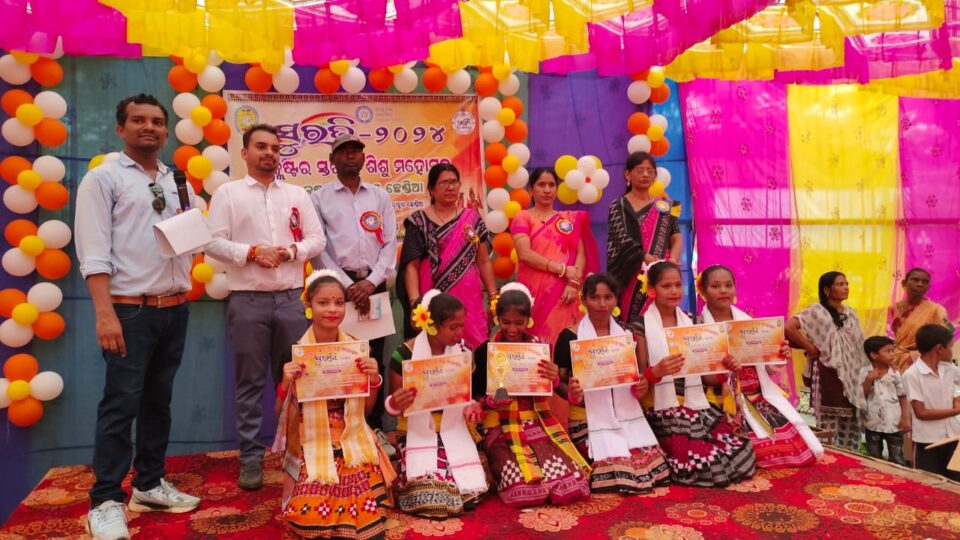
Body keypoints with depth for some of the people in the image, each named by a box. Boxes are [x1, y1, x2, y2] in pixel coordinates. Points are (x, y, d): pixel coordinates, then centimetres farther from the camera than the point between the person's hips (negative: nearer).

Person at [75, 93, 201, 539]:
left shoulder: (178, 183, 16)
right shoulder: (103, 178, -2)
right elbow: (94, 252, -10)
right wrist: (105, 312, -18)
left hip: (175, 309, 6)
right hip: (130, 310, -6)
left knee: (159, 400, 12)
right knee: (121, 404, -3)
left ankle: (149, 484, 24)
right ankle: (106, 501, 7)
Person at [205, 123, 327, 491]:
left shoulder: (297, 194, 12)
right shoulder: (227, 193, 5)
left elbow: (317, 239, 8)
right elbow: (214, 242, -3)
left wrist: (292, 251, -10)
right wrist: (252, 252, -16)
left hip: (291, 298, 2)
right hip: (248, 301, -2)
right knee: (251, 382, 3)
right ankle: (251, 458, 12)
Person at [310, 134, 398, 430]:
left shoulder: (380, 196, 13)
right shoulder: (319, 198, 6)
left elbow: (390, 243, 6)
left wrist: (371, 283, -7)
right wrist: (348, 285, -10)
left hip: (374, 285, 2)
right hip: (337, 286, -2)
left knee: (374, 361, 6)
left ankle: (375, 426, 15)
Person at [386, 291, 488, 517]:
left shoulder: (462, 351, 1)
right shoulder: (404, 355, -12)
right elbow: (392, 407, -3)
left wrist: (471, 406, -11)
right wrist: (395, 403, -28)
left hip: (454, 431, 4)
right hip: (418, 434, -3)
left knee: (468, 492, -14)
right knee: (428, 496, -21)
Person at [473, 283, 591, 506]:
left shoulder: (538, 346, 5)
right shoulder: (485, 351, -2)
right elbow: (475, 393, 2)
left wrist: (554, 378, -16)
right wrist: (491, 401, -19)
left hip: (536, 420, 3)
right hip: (501, 424, -2)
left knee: (566, 468, -20)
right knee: (522, 479, -26)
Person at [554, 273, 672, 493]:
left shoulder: (627, 334, 7)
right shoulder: (569, 337, -5)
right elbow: (558, 382, -1)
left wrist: (641, 387, -7)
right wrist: (571, 393, -23)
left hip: (627, 416, 4)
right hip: (589, 419, -4)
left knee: (650, 464, -13)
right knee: (613, 472, -20)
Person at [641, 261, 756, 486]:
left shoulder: (691, 322, 12)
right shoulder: (642, 326, -4)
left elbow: (703, 375, 12)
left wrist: (725, 370, -7)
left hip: (698, 408, 6)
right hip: (665, 412, -5)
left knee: (742, 453, -12)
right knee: (703, 464, -23)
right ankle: (663, 459, 7)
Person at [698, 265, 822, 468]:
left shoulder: (748, 321, 8)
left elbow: (769, 366, 11)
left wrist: (782, 356, -9)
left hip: (762, 397, 5)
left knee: (803, 448, -1)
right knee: (768, 453, -16)